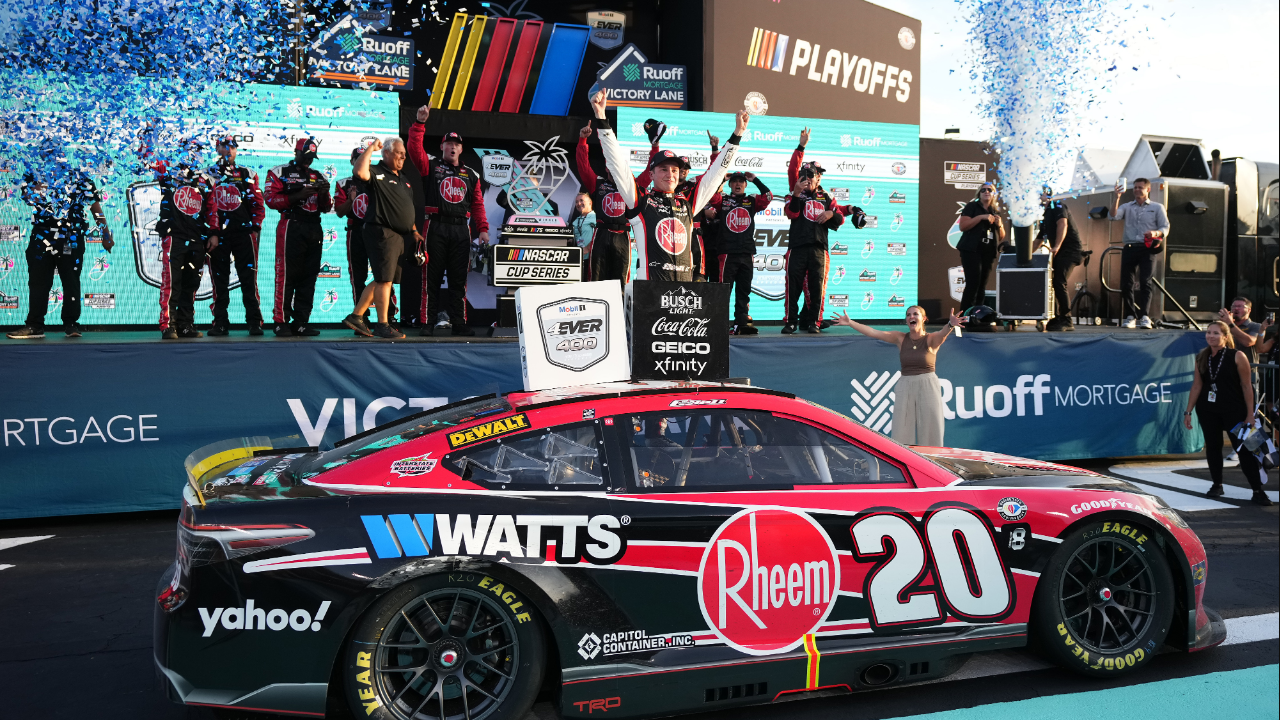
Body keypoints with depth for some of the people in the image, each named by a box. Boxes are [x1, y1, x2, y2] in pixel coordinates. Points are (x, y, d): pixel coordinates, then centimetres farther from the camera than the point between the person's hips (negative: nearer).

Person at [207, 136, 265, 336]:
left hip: (243, 233, 0)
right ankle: (220, 323, 7)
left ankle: (254, 322, -1)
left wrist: (255, 227, -2)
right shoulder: (209, 174, 10)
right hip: (217, 234, 1)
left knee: (249, 279, -3)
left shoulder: (248, 175, 11)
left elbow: (258, 203, 8)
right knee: (219, 280, 3)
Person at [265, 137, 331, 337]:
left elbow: (326, 208, 19)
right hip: (291, 228, -5)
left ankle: (301, 322, 8)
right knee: (287, 275, -7)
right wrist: (298, 195, -16)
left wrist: (325, 194, -3)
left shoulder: (318, 176, 19)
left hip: (314, 229, 5)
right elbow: (271, 200, -8)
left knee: (309, 277, 4)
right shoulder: (280, 173, 4)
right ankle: (282, 322, -4)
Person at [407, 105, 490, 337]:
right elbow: (415, 149, -6)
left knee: (459, 279, 5)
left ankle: (458, 322, 9)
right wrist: (419, 123, -12)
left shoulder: (471, 175, 17)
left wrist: (482, 229, 2)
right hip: (436, 227, -3)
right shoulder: (431, 167, 10)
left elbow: (478, 204, 12)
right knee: (432, 276, -2)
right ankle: (427, 323, 0)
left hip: (461, 229, 3)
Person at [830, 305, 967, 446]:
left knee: (929, 434, -1)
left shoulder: (931, 339, -4)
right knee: (901, 435, -1)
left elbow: (943, 333, -26)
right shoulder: (901, 338, 6)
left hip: (928, 388, -3)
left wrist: (951, 324, -49)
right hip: (905, 388, 3)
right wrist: (850, 323, -10)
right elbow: (873, 332, -1)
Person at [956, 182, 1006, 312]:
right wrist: (981, 217, -16)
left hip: (988, 252, 6)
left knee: (982, 287, 4)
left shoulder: (995, 212, 19)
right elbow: (963, 226, -11)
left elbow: (1001, 237, 21)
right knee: (973, 284, -16)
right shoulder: (972, 206, 4)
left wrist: (999, 225, 1)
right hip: (972, 250, -6)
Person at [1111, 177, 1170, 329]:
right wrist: (1117, 197, -9)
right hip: (1130, 247, 2)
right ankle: (1130, 316, 4)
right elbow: (1113, 216, -1)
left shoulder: (1157, 207, 14)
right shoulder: (1127, 207, 19)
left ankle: (1144, 316, -17)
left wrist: (1155, 233, -17)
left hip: (1147, 248, -2)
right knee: (1125, 283, -3)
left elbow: (1165, 228, 5)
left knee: (1145, 282, -14)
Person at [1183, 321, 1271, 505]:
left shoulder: (1237, 356, -9)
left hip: (1234, 410, -4)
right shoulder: (1202, 358, 4)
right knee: (1212, 447, 10)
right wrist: (1188, 412, 5)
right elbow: (1196, 385, 7)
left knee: (1244, 449, -4)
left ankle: (1258, 491, 0)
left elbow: (1246, 386, -7)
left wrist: (1250, 415, -8)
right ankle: (1217, 485, 23)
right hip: (1207, 410, 4)